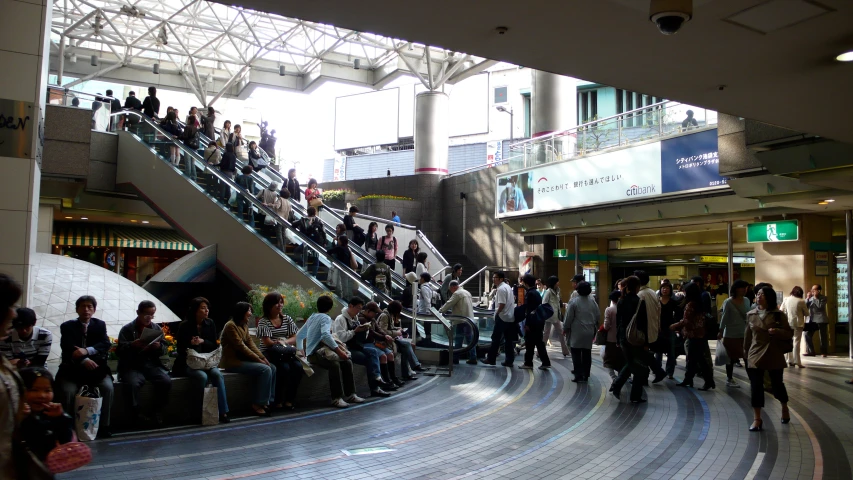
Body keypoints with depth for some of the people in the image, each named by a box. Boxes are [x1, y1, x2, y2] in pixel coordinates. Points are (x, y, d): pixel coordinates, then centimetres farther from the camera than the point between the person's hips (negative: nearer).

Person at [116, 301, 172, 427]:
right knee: (132, 383, -34)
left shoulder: (157, 328, 14)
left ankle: (157, 411, -3)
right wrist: (132, 345, -26)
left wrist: (159, 346, -12)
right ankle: (137, 413, -10)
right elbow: (120, 351, -7)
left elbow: (164, 350, 11)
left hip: (152, 364, 3)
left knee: (166, 381, -25)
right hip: (132, 366, -2)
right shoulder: (127, 329, 4)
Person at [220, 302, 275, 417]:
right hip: (232, 361, -9)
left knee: (272, 368, -5)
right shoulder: (231, 326, -13)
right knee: (265, 370, -23)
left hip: (243, 359, 9)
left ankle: (268, 401, -5)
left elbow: (250, 342, 9)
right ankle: (257, 405, -16)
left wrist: (262, 357, -5)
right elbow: (240, 346, -17)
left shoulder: (244, 325, 14)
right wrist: (258, 359, -16)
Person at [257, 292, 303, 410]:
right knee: (284, 367, -31)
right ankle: (278, 401, -20)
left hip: (286, 354, 5)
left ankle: (289, 400, -17)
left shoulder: (287, 319, 13)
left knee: (298, 366, -24)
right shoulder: (263, 322, -1)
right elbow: (268, 342, -11)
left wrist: (285, 342, -12)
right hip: (270, 354, -4)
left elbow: (296, 338, 5)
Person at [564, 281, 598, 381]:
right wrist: (594, 329, 22)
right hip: (589, 333, 5)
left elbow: (568, 318, -9)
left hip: (577, 333, -4)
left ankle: (578, 375, -2)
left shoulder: (573, 302, -11)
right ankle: (585, 375, 15)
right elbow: (598, 317, 10)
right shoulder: (593, 302, 4)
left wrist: (565, 328, 4)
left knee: (576, 354, 1)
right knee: (587, 353, 10)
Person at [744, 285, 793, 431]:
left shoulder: (779, 315, -5)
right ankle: (757, 419, 4)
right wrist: (746, 352, 16)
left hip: (775, 356, -2)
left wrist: (777, 331, -22)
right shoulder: (751, 315, 4)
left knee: (777, 384, 13)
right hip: (755, 355, 2)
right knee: (756, 387, -2)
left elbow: (789, 333, -3)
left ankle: (785, 408, 43)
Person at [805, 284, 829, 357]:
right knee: (807, 335, -1)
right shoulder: (811, 298, 12)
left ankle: (823, 353, 11)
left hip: (821, 320, -5)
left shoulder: (823, 298, -2)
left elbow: (820, 306, -18)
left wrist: (815, 297, -16)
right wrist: (808, 298, -7)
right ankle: (811, 352, 6)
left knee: (823, 336, 2)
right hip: (812, 320, 5)